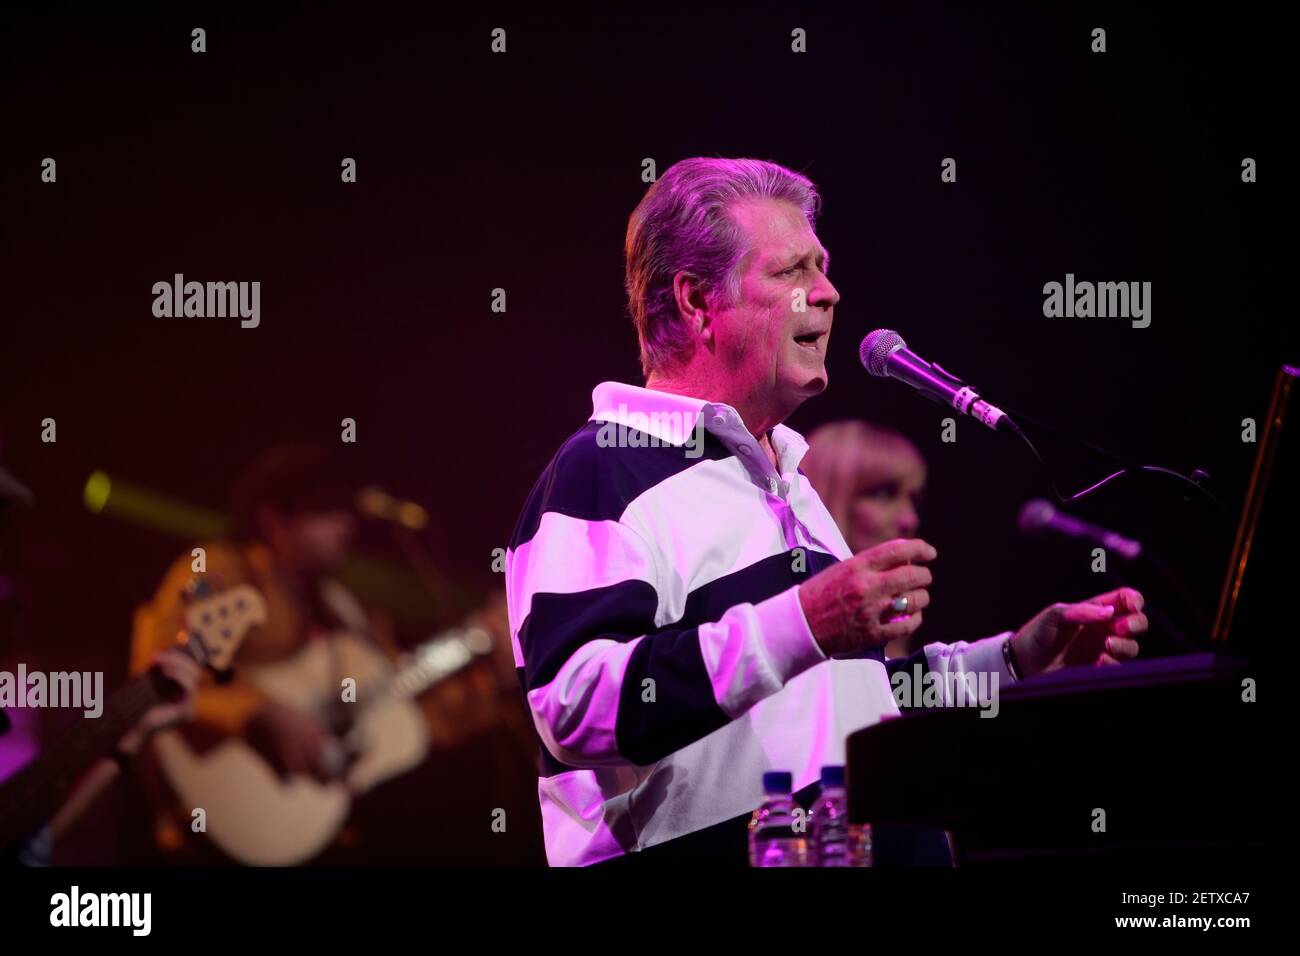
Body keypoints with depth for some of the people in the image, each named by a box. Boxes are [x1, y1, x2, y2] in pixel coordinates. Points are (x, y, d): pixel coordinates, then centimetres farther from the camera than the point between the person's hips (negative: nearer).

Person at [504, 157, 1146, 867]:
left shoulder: (785, 480, 24)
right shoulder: (605, 472, -5)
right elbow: (575, 707, -21)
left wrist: (1015, 662, 20)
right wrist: (800, 627, -25)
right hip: (694, 850, -7)